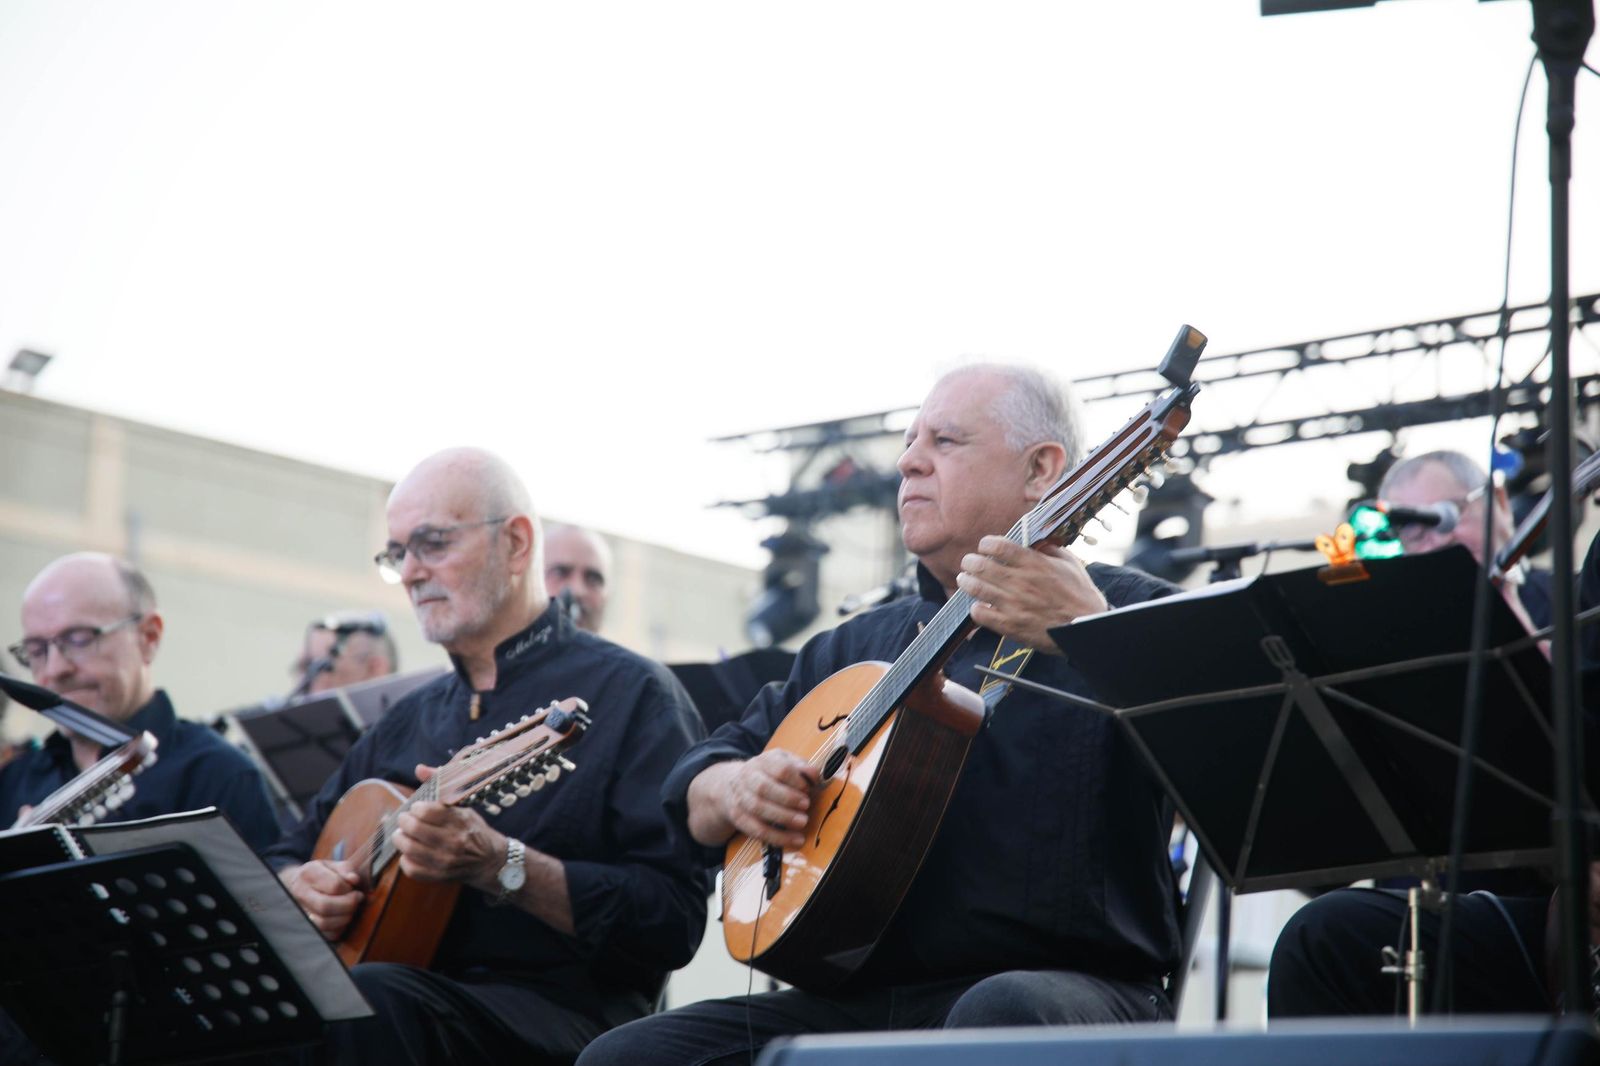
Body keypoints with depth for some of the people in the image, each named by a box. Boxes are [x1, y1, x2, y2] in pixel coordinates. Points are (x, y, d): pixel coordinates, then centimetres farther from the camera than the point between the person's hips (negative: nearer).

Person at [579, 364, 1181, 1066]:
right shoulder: (856, 647, 22)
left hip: (1068, 987, -5)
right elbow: (693, 792, 26)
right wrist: (734, 788, 2)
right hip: (855, 1000, 5)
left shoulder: (1131, 609, 3)